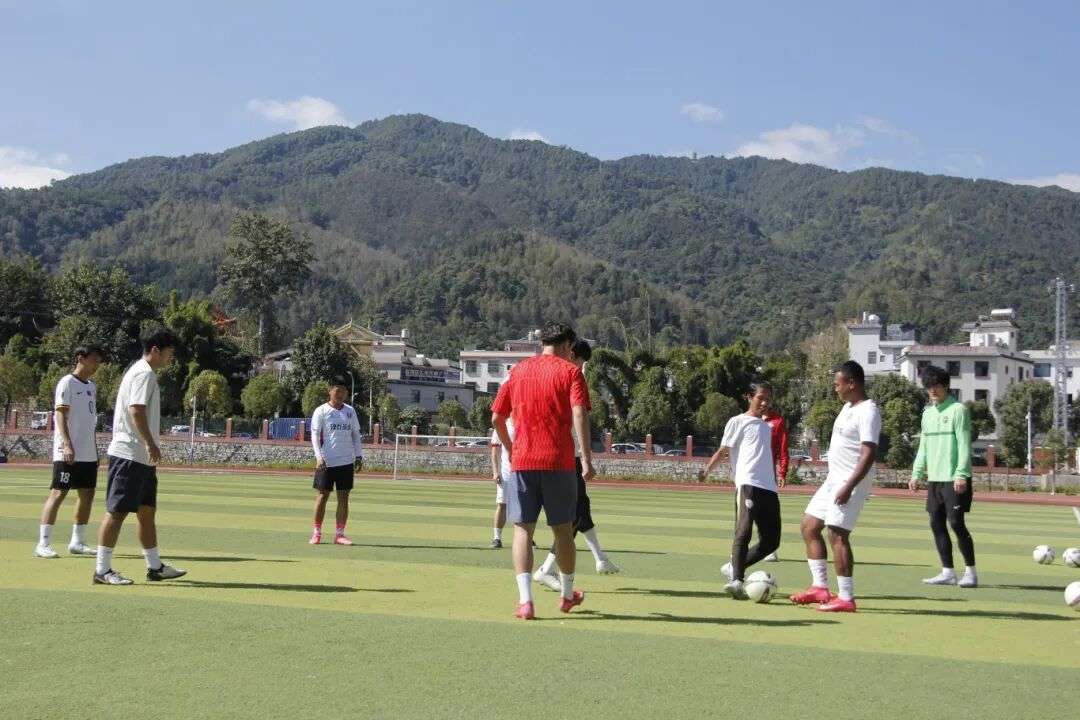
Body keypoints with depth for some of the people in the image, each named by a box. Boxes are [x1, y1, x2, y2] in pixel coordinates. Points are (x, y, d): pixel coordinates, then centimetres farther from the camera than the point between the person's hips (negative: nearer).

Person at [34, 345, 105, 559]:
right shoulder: (67, 383, -7)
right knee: (58, 493, -9)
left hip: (89, 454, 8)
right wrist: (67, 445, -25)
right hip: (67, 453, -8)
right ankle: (43, 543, -7)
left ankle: (77, 542, 17)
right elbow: (60, 415, -15)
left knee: (87, 494, 9)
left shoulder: (92, 386, 17)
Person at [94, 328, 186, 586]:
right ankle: (102, 570, -2)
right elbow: (136, 410, -23)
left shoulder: (144, 372, 19)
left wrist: (151, 446, 20)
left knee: (147, 511, 12)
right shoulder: (144, 373, -13)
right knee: (117, 511, -6)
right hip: (129, 455, -10)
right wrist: (151, 444, -25)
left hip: (142, 457, 10)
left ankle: (155, 567, 18)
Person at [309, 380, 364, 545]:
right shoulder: (321, 411, -1)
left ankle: (339, 533, 7)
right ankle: (316, 533, 8)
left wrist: (359, 455, 6)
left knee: (344, 498, 3)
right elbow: (315, 435, -4)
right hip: (326, 462, -4)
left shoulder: (350, 411, 11)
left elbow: (356, 434, 15)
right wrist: (319, 457, -14)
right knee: (322, 496, 0)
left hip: (346, 462, 4)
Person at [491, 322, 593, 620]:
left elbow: (497, 418, 13)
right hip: (559, 462, -2)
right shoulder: (570, 371, 1)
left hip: (522, 461, 2)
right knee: (562, 529, 13)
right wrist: (586, 459, -15)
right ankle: (567, 594, 27)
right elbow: (579, 414, -13)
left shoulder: (519, 370, 12)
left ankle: (525, 600, -11)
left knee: (523, 529, 2)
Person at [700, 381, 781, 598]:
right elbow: (723, 450, 2)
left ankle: (733, 568, 17)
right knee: (744, 532, -19)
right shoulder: (738, 422, 6)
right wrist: (707, 469, -7)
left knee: (771, 541, 4)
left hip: (769, 488, 7)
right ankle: (736, 581, -22)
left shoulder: (767, 427, 25)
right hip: (747, 484, -7)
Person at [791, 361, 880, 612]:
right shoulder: (848, 406, 15)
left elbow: (868, 454, -23)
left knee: (837, 535, -11)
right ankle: (820, 587, 14)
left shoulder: (868, 412, -16)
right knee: (809, 526, 10)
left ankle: (846, 598, -6)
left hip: (850, 483, -10)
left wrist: (849, 487, -28)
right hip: (833, 479, 10)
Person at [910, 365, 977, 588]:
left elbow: (964, 445, -12)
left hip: (954, 479, -7)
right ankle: (948, 572, 13)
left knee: (956, 523, -8)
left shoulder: (958, 410, -6)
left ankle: (970, 572, 1)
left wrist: (961, 474, -19)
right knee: (936, 523, 6)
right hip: (934, 478, 7)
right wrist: (917, 473, 13)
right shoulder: (927, 413, 15)